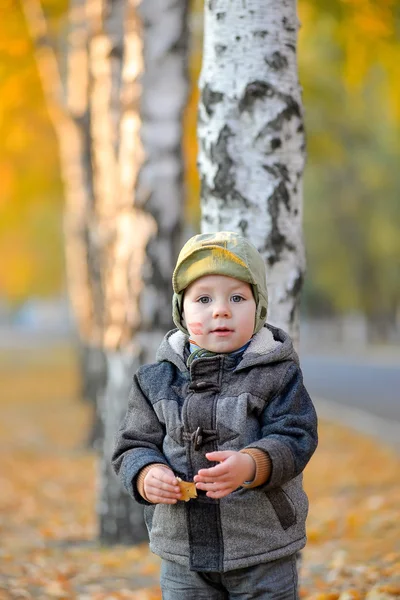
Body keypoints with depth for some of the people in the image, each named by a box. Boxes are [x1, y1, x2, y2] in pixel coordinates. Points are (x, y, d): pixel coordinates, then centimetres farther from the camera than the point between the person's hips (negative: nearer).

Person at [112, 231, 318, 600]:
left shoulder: (278, 375, -7)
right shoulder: (157, 379, 1)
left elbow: (293, 440, -15)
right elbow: (134, 445, 3)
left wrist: (248, 466, -34)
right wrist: (148, 476, -19)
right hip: (183, 553, 2)